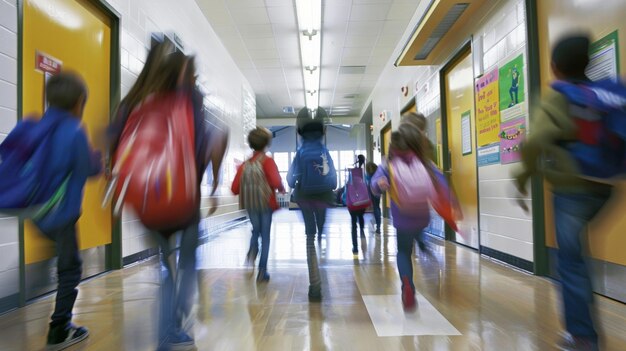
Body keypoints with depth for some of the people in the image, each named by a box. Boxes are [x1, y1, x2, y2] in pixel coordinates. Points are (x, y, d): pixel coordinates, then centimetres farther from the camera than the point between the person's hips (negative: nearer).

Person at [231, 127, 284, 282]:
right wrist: (282, 189, -3)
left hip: (250, 204, 3)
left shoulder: (244, 164, 3)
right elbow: (276, 182, -24)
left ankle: (252, 251, -4)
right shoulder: (267, 161, -10)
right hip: (266, 203, -3)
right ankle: (262, 271, 11)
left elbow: (234, 189, 0)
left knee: (256, 231, 25)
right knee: (265, 236, 10)